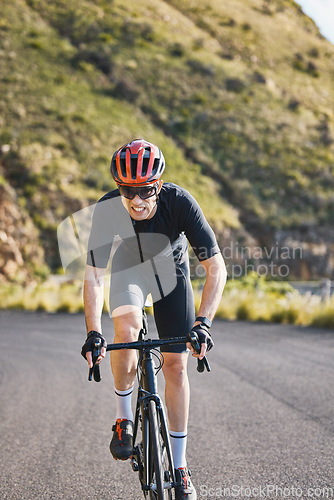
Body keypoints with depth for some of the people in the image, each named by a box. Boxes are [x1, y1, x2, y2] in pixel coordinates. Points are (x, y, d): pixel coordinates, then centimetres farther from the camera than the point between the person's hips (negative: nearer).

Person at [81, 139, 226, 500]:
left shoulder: (179, 202, -34)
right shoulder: (107, 209, -32)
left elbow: (216, 269, -31)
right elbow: (93, 277, -27)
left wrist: (203, 322, -42)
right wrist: (93, 333, -37)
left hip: (170, 271, 0)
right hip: (128, 268, 0)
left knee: (176, 364, -4)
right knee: (127, 329, -32)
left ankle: (179, 464, 8)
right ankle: (124, 418, -10)